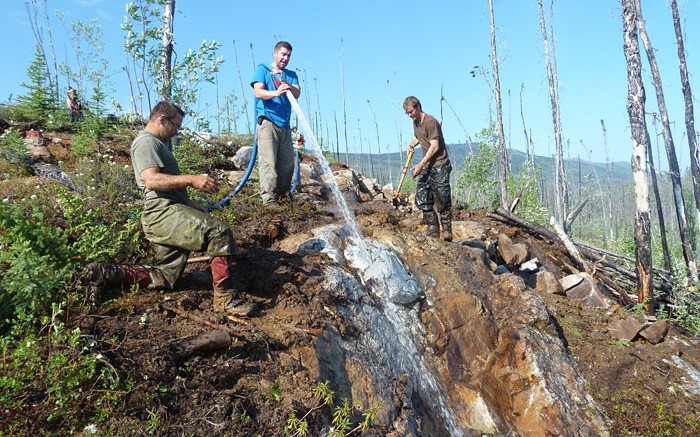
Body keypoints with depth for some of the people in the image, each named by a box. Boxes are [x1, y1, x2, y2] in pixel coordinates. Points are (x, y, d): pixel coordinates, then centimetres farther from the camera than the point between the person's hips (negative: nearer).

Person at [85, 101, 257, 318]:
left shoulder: (159, 143, 30)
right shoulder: (146, 141, -4)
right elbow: (151, 180, -21)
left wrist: (192, 204, 26)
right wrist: (192, 180, -27)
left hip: (167, 213, 11)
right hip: (163, 212, -11)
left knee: (164, 278, 7)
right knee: (219, 231, -26)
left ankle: (110, 274, 9)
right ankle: (225, 298, -27)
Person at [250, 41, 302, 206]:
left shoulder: (291, 75, 23)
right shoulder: (262, 69, 10)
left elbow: (297, 94, 5)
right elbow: (258, 92, -5)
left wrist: (287, 86, -16)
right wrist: (276, 93, -24)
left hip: (284, 124, 6)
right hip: (267, 122, -5)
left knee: (288, 164, 2)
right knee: (268, 162, -13)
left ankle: (282, 197, 11)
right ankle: (269, 201, -15)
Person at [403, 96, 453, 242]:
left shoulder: (431, 122, -14)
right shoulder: (415, 122, 13)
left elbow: (435, 147, -18)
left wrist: (420, 165, -20)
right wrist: (411, 145, 13)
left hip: (439, 165, -9)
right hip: (426, 166, 9)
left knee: (442, 201, -6)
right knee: (422, 199, 4)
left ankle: (447, 231, 4)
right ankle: (433, 229, 11)